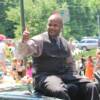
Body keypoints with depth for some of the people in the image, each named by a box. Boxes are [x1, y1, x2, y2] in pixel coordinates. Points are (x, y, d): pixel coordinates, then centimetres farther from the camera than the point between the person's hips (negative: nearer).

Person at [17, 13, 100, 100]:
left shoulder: (65, 43, 15)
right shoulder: (39, 40, -2)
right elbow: (21, 54, -14)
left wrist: (73, 76, 10)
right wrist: (24, 41, -34)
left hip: (66, 75, 5)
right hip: (46, 76, -5)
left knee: (91, 87, -16)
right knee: (59, 91, -39)